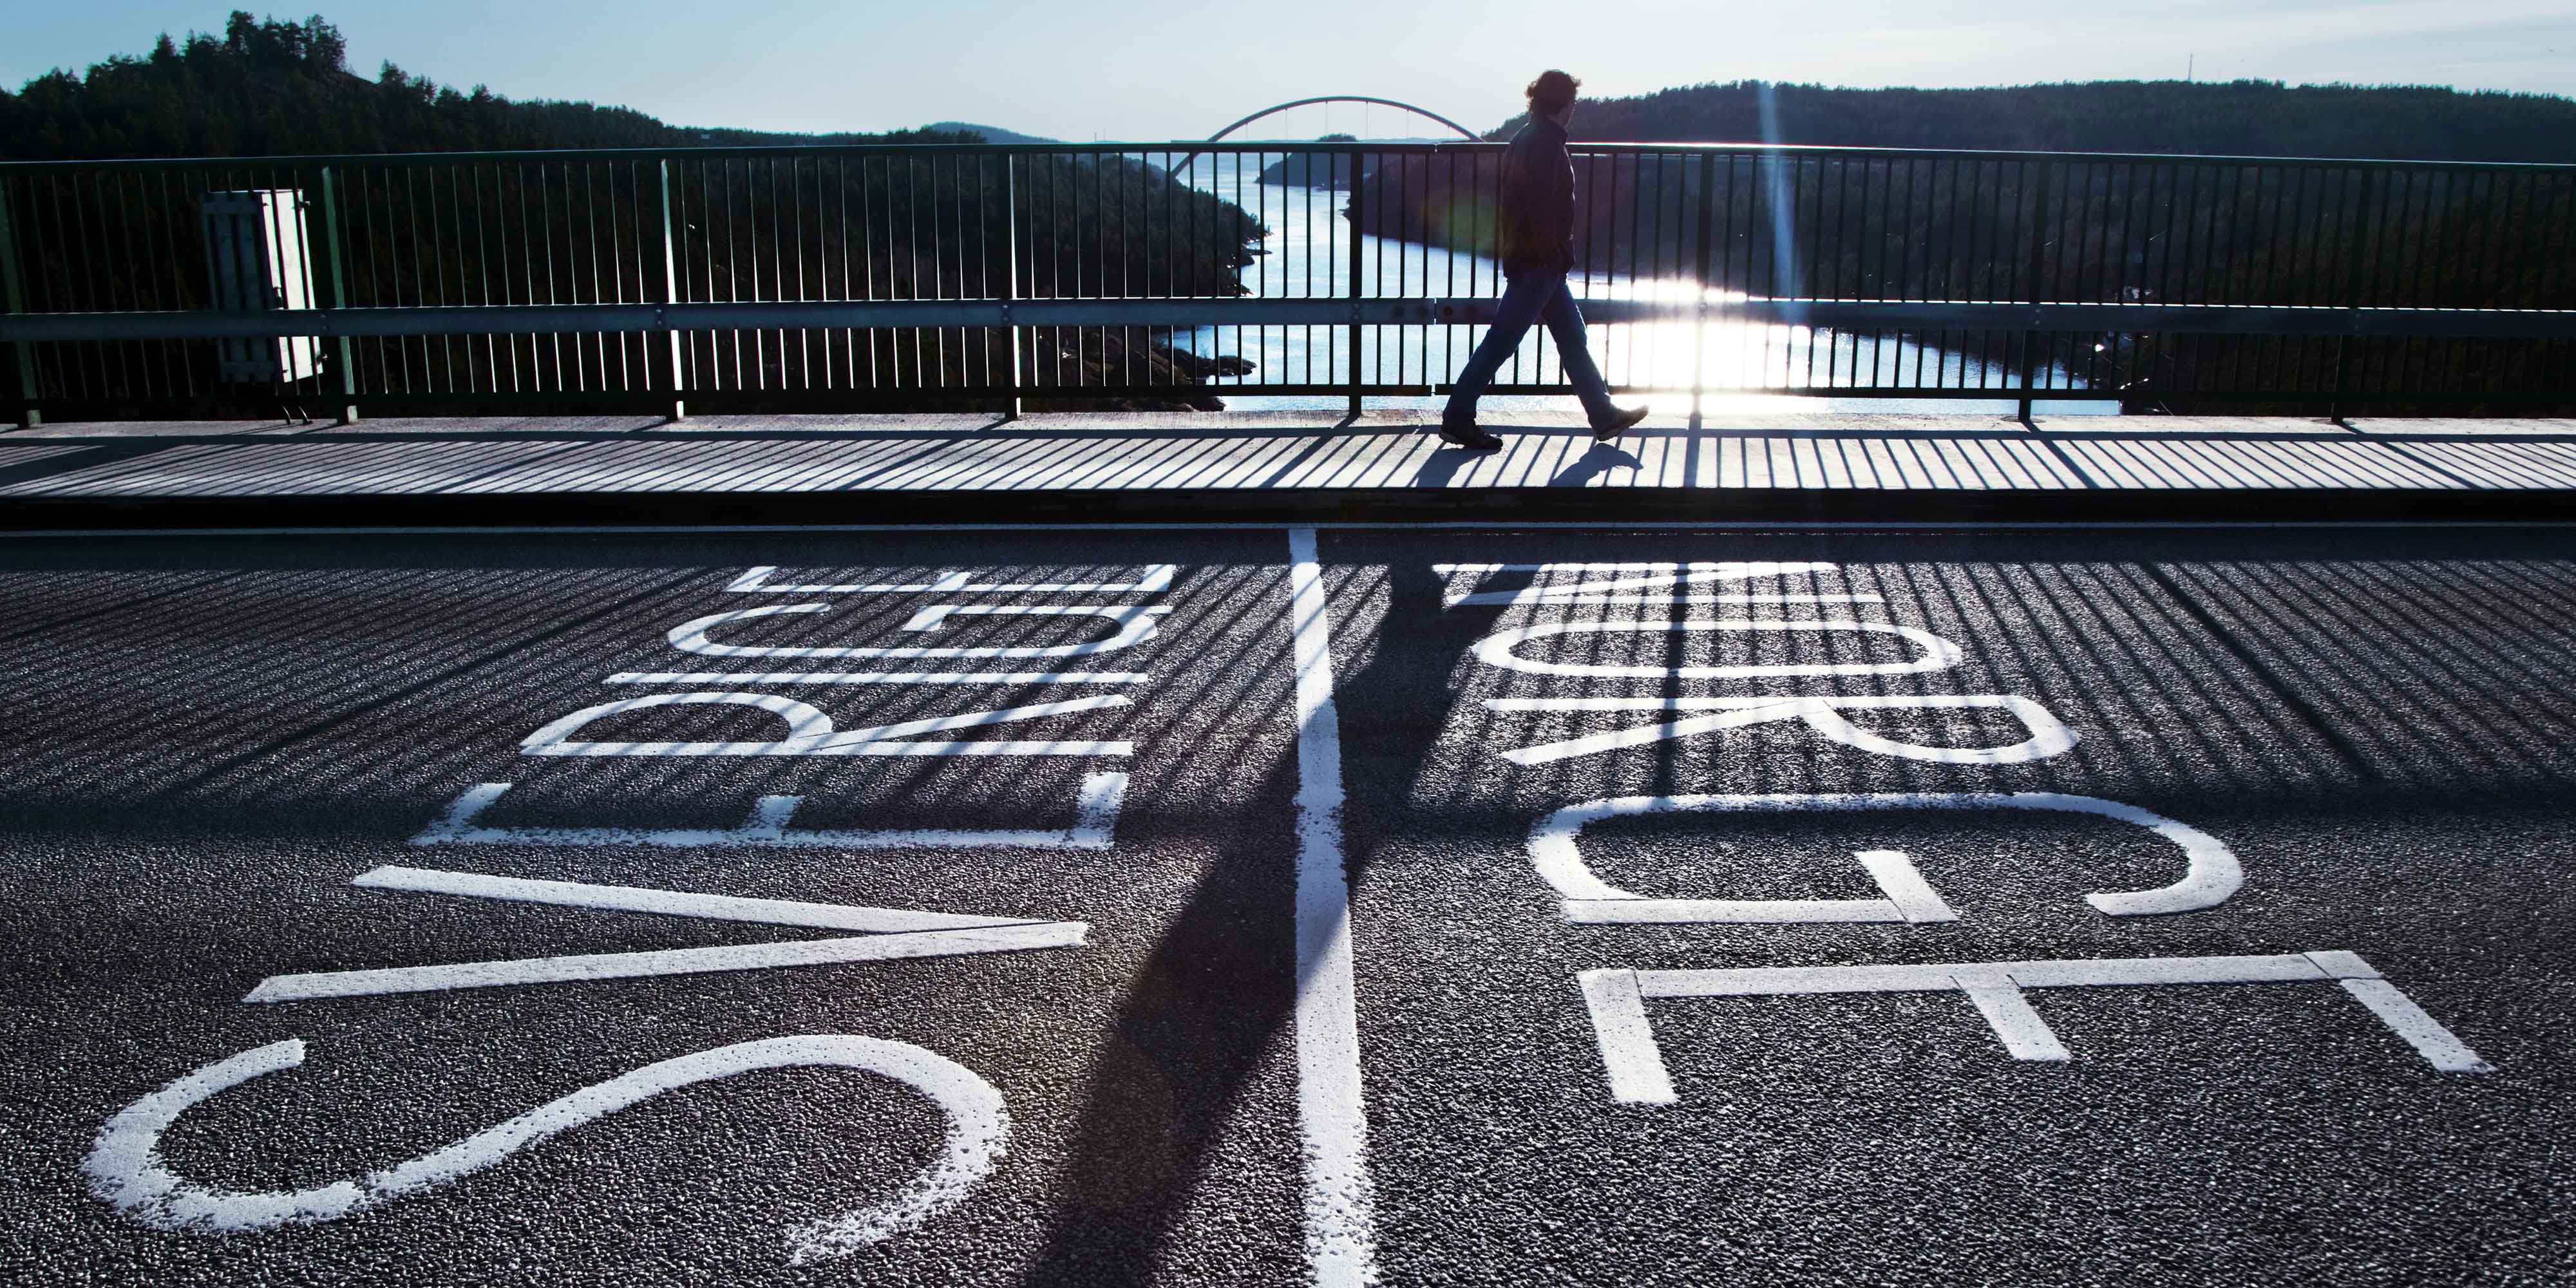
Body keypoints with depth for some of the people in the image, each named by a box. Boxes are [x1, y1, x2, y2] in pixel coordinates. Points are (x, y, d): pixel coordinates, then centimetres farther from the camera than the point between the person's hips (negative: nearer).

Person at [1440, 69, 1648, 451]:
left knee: (1572, 337, 14)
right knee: (1501, 342, -5)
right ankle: (1457, 418, 1)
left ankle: (1603, 415, 20)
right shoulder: (1546, 144, -16)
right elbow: (1543, 210, -23)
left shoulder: (1526, 140, 14)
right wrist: (1555, 259, -19)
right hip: (1540, 263, -11)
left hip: (1525, 259, 11)